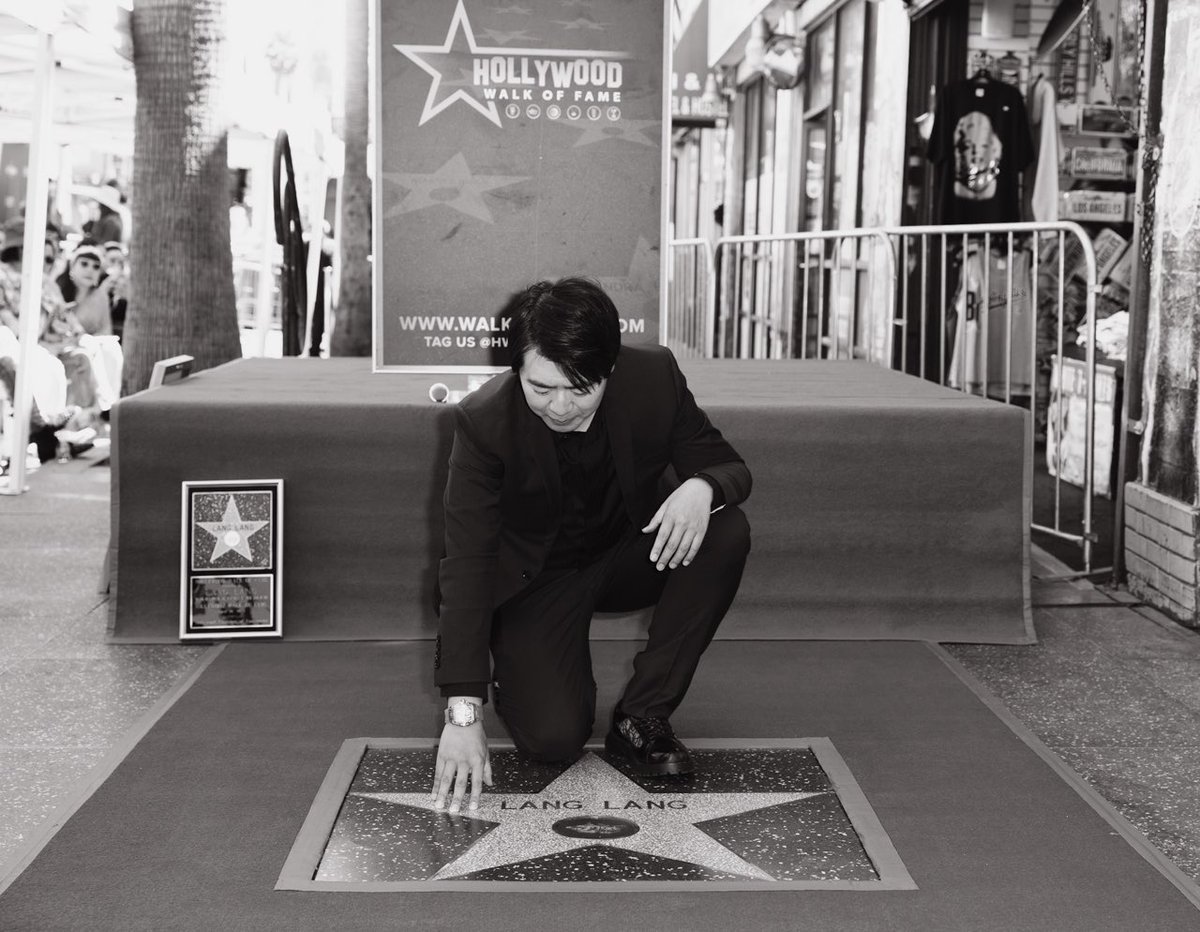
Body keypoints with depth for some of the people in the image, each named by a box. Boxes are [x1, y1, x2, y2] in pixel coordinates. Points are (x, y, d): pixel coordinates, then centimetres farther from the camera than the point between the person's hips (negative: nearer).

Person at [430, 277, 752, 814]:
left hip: (628, 556, 3)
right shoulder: (483, 421, -27)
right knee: (553, 737, -23)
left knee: (726, 533, -26)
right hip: (536, 579, -3)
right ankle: (516, 674, 16)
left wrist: (702, 488, -38)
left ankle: (641, 717, -14)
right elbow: (466, 564, -28)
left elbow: (729, 466, -9)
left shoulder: (655, 377, -21)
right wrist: (463, 713, -34)